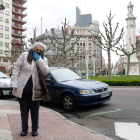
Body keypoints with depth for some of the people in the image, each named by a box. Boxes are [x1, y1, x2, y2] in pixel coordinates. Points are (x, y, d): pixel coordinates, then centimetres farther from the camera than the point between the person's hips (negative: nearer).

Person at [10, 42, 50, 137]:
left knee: (35, 111, 10)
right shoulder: (24, 55, -1)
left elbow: (46, 72, -12)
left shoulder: (44, 60, 5)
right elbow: (16, 69, -2)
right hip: (23, 89, -1)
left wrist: (39, 59, -17)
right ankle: (24, 129, 28)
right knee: (24, 110, 12)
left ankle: (35, 129, 25)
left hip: (35, 90, 1)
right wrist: (14, 83, -9)